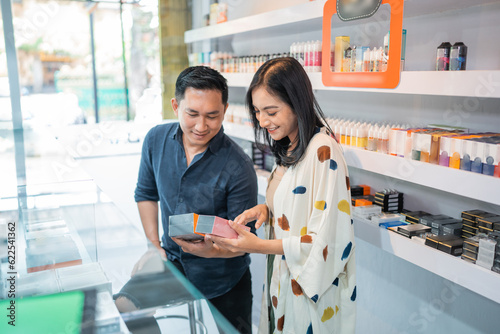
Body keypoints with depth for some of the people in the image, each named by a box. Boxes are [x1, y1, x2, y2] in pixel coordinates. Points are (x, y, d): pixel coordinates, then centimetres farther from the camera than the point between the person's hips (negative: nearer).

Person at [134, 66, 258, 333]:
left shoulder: (237, 167, -24)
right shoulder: (156, 140, -9)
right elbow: (146, 194, 7)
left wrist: (212, 250, -35)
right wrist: (155, 247, 2)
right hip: (171, 272, 4)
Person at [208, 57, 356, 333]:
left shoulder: (323, 151, -24)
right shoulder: (290, 147, 5)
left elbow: (327, 240, -25)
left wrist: (258, 246, -27)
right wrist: (265, 208, -4)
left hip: (310, 288, -8)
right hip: (282, 278, 8)